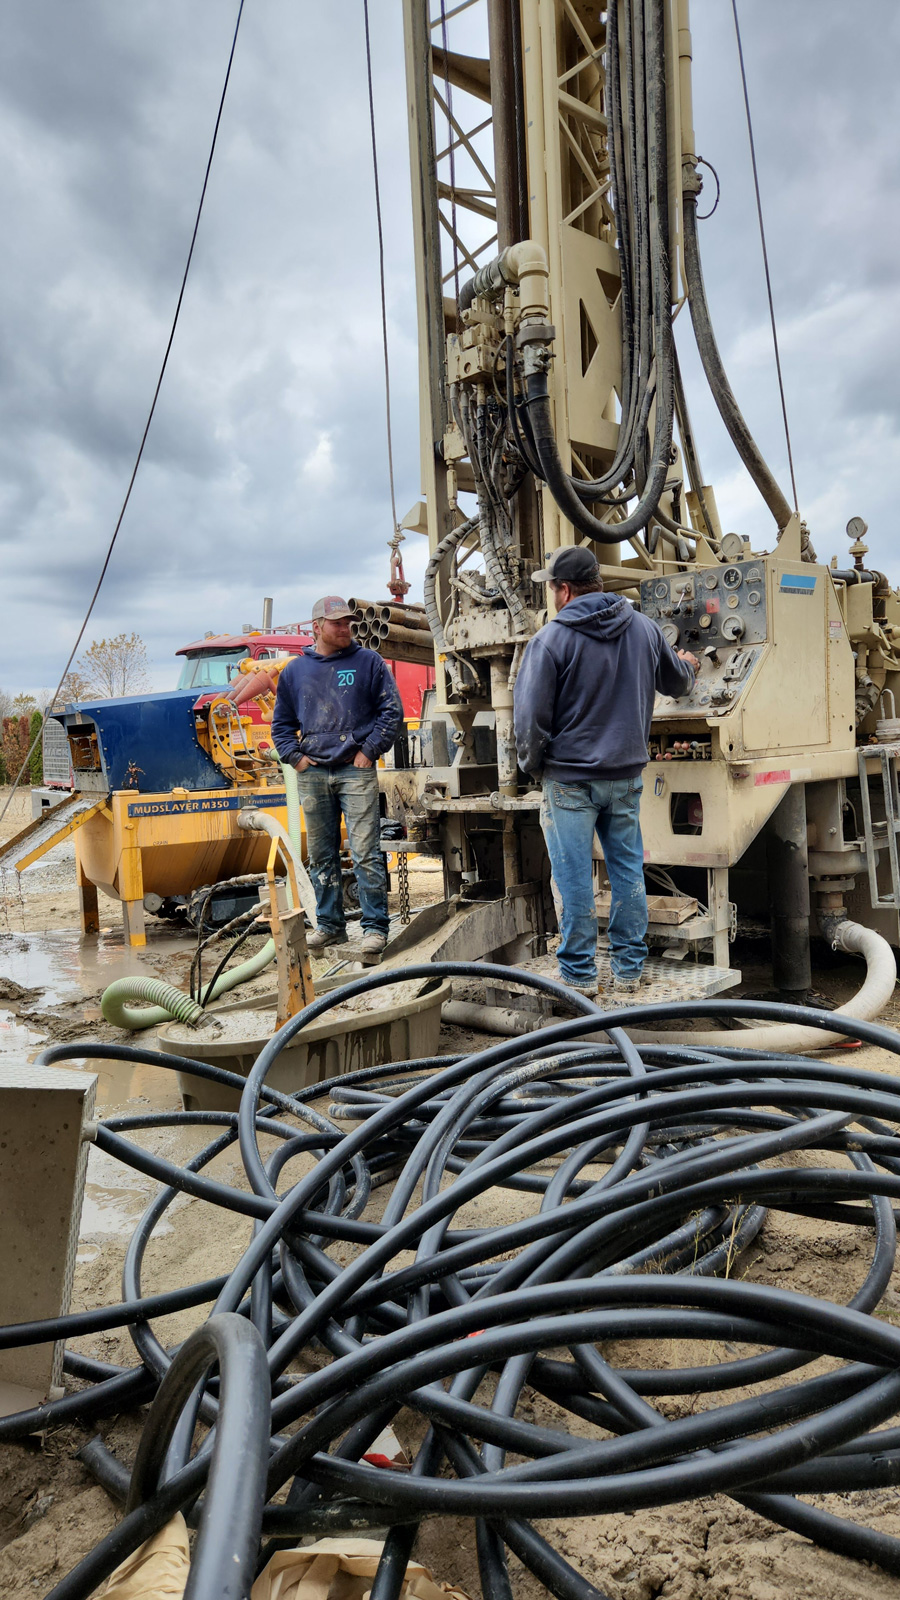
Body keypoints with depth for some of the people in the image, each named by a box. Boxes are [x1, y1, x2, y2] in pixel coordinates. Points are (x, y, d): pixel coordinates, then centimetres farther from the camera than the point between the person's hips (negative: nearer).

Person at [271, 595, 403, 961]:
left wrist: (369, 751, -4)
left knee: (366, 854, -8)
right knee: (321, 856, 9)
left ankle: (375, 927, -2)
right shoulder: (295, 670, 13)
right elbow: (281, 722, 19)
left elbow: (392, 710, 3)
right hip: (312, 773, 4)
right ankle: (330, 925, 19)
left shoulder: (369, 662, 5)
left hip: (356, 770, -3)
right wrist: (295, 756, 5)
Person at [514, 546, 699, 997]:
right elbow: (677, 683, 21)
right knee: (628, 870, 12)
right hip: (626, 774, 5)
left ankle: (579, 972, 11)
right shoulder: (644, 628, 5)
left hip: (569, 778, -5)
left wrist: (532, 765, 4)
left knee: (573, 876, 3)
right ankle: (629, 968, 19)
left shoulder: (551, 639, -12)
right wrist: (688, 666, 45)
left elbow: (530, 716, -13)